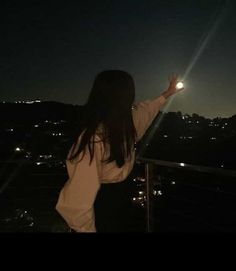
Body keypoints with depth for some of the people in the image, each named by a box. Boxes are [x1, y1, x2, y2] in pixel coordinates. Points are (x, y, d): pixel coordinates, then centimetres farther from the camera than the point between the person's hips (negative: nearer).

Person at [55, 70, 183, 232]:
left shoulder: (122, 124, -4)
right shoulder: (93, 140, -32)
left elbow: (145, 110, 18)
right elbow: (80, 194, -29)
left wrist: (167, 93, 31)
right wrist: (88, 229, -18)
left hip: (120, 197, 8)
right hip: (102, 207, -8)